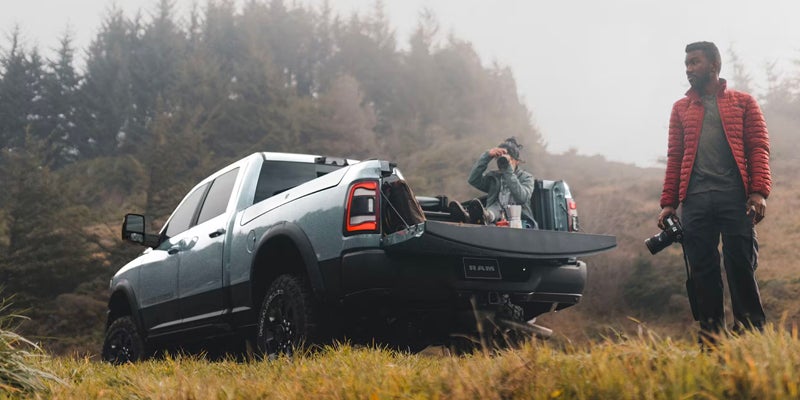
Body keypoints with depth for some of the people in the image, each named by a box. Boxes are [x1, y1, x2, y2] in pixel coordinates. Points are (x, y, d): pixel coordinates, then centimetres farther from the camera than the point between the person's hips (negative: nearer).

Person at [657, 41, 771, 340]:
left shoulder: (743, 102, 13)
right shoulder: (681, 108, 20)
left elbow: (758, 147, 4)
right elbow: (674, 156, 15)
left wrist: (759, 192, -10)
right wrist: (668, 203, 6)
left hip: (735, 196, -2)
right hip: (694, 200, 2)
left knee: (742, 266, -4)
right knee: (702, 271, 1)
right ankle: (710, 336, 6)